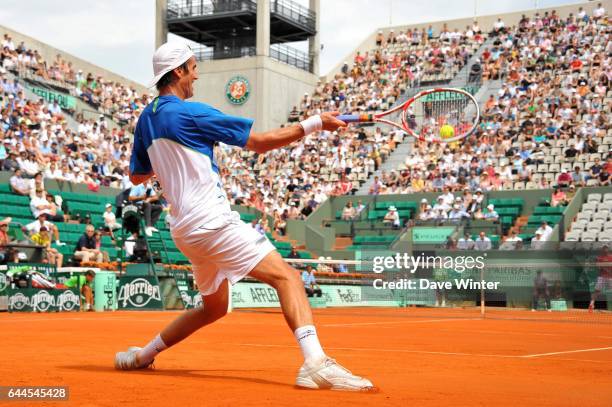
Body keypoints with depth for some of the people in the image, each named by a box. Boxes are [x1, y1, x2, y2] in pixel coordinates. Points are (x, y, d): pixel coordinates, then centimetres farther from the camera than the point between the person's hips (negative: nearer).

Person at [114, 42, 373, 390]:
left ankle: (142, 355, 30)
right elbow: (260, 142, -10)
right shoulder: (190, 113, -11)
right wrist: (315, 123, -5)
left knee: (214, 307, 25)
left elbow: (137, 175, 25)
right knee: (287, 276, -17)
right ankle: (316, 363, -35)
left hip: (185, 228, 9)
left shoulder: (146, 119, 13)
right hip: (211, 220, -9)